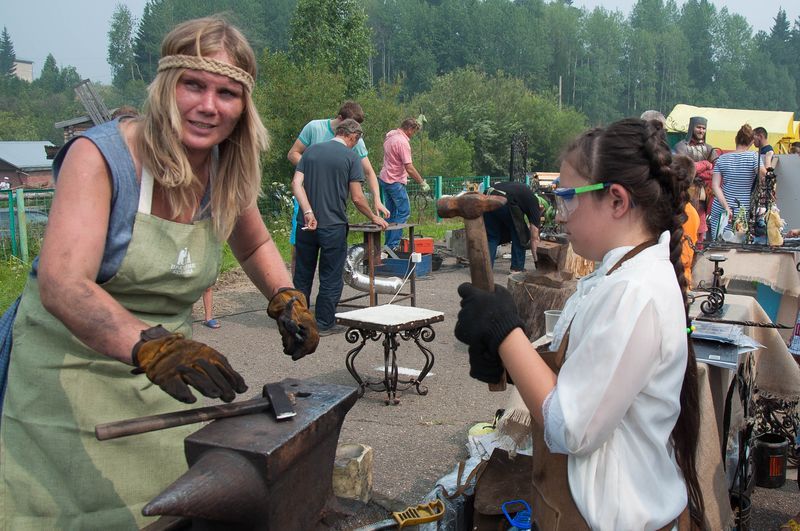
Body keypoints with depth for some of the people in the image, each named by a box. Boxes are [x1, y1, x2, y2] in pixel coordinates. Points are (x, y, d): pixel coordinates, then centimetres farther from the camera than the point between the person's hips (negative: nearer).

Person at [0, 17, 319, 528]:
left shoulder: (228, 174, -3)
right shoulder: (100, 156, -20)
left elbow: (255, 246, 17)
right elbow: (61, 285, -33)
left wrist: (288, 300, -2)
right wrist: (150, 347, -49)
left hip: (166, 368, 5)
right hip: (74, 365, -5)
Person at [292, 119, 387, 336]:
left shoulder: (311, 151, 8)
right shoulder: (350, 157, -4)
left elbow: (296, 183, -3)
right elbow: (357, 198, -7)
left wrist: (308, 212, -10)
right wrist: (374, 218, 8)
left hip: (307, 223, 4)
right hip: (334, 226, -4)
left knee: (303, 275, 15)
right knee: (330, 277, 7)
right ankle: (324, 324, 13)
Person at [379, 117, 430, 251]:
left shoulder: (390, 135, 6)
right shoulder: (403, 142, -20)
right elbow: (409, 168, -23)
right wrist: (423, 183, -15)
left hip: (384, 179, 10)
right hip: (395, 182, -10)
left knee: (391, 213, 15)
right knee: (404, 212, -4)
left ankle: (389, 244, 19)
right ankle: (393, 245, -7)